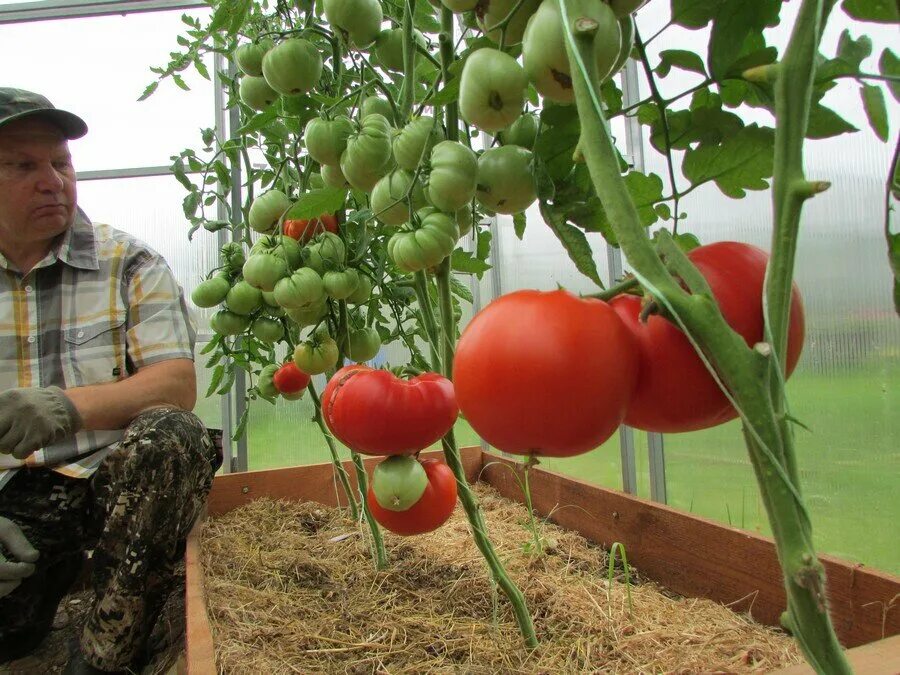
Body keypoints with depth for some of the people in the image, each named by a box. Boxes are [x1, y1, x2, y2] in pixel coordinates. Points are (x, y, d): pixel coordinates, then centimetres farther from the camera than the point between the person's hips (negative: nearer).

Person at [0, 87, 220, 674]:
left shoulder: (128, 264, 0)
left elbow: (178, 386, -9)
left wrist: (67, 404, -27)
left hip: (120, 478, 0)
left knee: (169, 434, -33)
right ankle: (59, 567, 8)